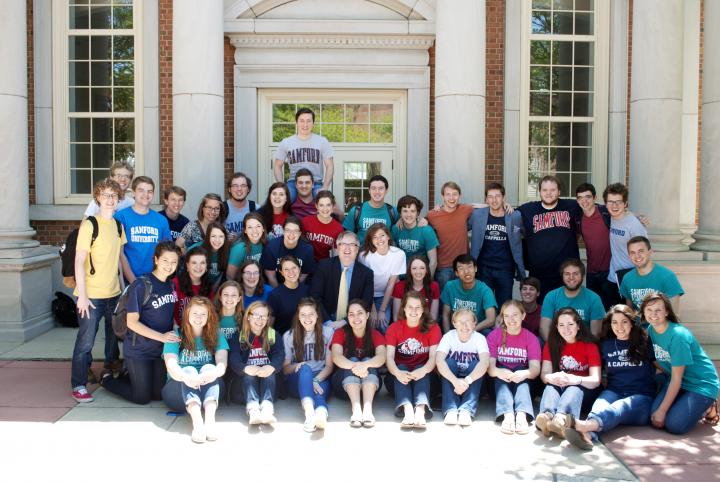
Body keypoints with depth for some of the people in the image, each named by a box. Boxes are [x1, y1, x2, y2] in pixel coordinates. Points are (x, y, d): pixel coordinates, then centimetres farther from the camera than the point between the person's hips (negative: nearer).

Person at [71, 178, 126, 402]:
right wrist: (82, 295, -17)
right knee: (86, 341, -1)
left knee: (114, 335, 20)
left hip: (114, 292, 7)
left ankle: (112, 365, 43)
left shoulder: (118, 225, 7)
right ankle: (78, 386, 10)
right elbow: (79, 261, -14)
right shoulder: (89, 225, -13)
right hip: (92, 294, -6)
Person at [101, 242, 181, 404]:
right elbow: (132, 322, -19)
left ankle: (129, 376, 36)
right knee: (142, 397, 3)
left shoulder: (171, 285, 2)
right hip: (138, 351, -6)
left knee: (159, 394, 11)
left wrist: (175, 332, -3)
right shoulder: (141, 286, -20)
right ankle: (107, 379, 27)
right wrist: (161, 336, -23)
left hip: (161, 349, 6)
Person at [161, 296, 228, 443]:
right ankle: (197, 421, -53)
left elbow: (222, 363, -13)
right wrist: (186, 377, -41)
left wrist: (214, 373, -39)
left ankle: (210, 418, -48)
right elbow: (171, 366, -17)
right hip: (180, 390, -1)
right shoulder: (176, 336, 0)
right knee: (189, 370, -29)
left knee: (209, 368, -26)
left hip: (209, 390, 1)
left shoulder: (216, 337, 5)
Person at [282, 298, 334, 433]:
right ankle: (310, 412, -60)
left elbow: (329, 366, 1)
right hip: (296, 381, 0)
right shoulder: (289, 336, 7)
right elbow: (285, 368, 6)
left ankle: (321, 414, -71)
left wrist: (316, 381, -17)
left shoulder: (327, 332, 5)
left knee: (319, 389, -36)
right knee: (305, 369, -34)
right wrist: (296, 366, -17)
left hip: (321, 378, 0)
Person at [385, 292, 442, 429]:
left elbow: (433, 356, -13)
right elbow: (389, 357, -13)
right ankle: (408, 411, -53)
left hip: (422, 371, 0)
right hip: (400, 371, 1)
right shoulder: (394, 328, 0)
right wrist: (398, 373, -36)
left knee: (422, 372, -32)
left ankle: (420, 411, -55)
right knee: (401, 368, -31)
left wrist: (423, 370, -36)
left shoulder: (432, 327, -2)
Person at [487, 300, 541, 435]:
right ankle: (508, 415, -52)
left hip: (521, 379, 0)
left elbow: (535, 368, -17)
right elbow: (490, 364, -16)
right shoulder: (494, 335, -6)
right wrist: (498, 372, -40)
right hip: (500, 379, 0)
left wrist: (524, 374, -41)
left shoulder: (531, 338, -6)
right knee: (502, 374, -31)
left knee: (522, 373, -31)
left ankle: (522, 415, -52)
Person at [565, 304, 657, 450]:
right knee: (600, 404, -34)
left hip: (641, 397, -3)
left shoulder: (644, 342, 4)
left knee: (619, 407, -37)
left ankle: (586, 425, -70)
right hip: (614, 392, 3)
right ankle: (587, 434, -67)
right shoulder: (606, 344, 14)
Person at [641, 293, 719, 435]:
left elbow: (676, 379, -22)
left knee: (674, 425, -20)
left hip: (701, 384, -6)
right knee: (653, 417, -13)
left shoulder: (678, 335, -26)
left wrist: (662, 411, -20)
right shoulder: (650, 329, -5)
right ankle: (687, 404, 13)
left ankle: (707, 407, 7)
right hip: (675, 381, 6)